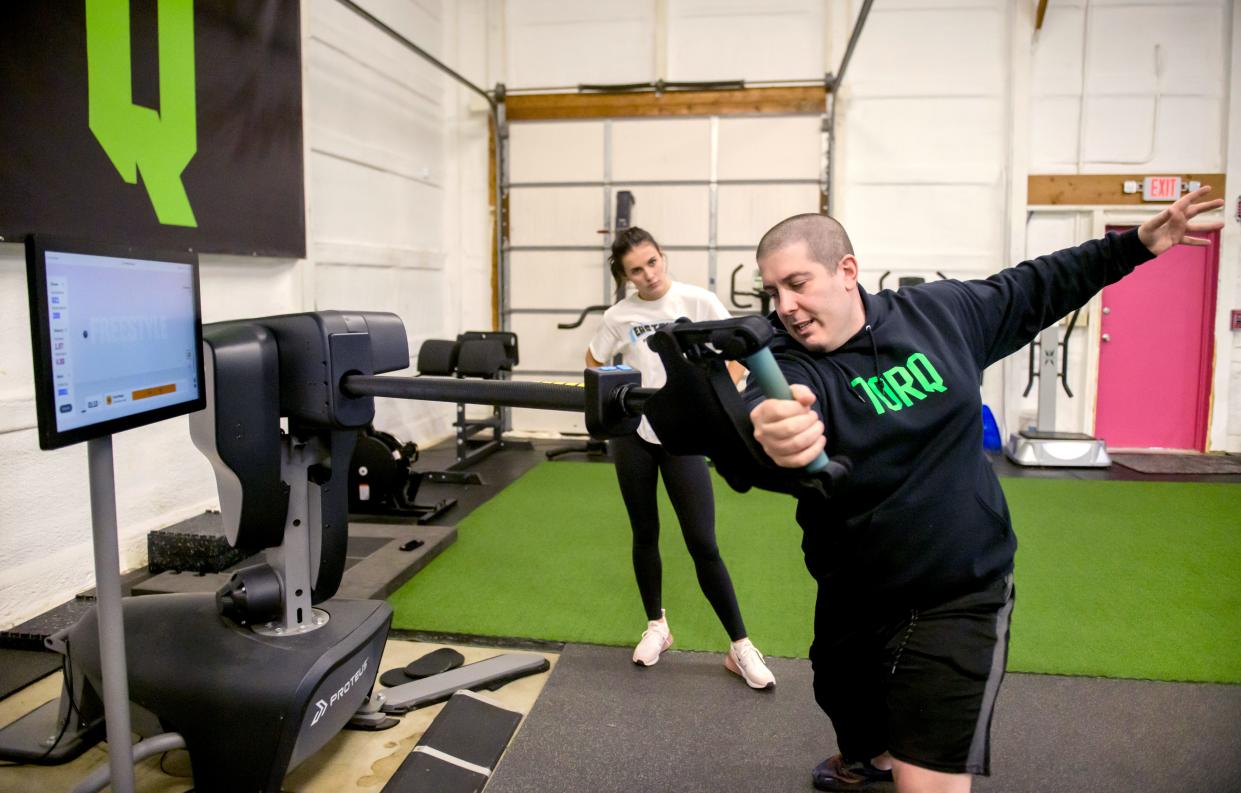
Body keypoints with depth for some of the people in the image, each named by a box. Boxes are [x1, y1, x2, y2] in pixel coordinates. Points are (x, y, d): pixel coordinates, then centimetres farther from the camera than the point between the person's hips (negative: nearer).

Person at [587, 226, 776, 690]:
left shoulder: (698, 302, -9)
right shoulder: (618, 317, -2)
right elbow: (594, 363, 15)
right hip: (633, 434, 3)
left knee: (703, 544, -5)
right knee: (645, 534, 12)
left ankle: (740, 647, 7)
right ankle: (656, 627, 31)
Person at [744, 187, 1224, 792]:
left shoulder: (941, 311, -7)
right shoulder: (788, 367, -18)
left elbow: (1030, 291, 11)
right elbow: (765, 411, -42)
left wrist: (1136, 245, 16)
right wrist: (773, 434, -66)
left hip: (961, 597, -1)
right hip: (851, 600, 1)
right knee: (849, 718, 29)